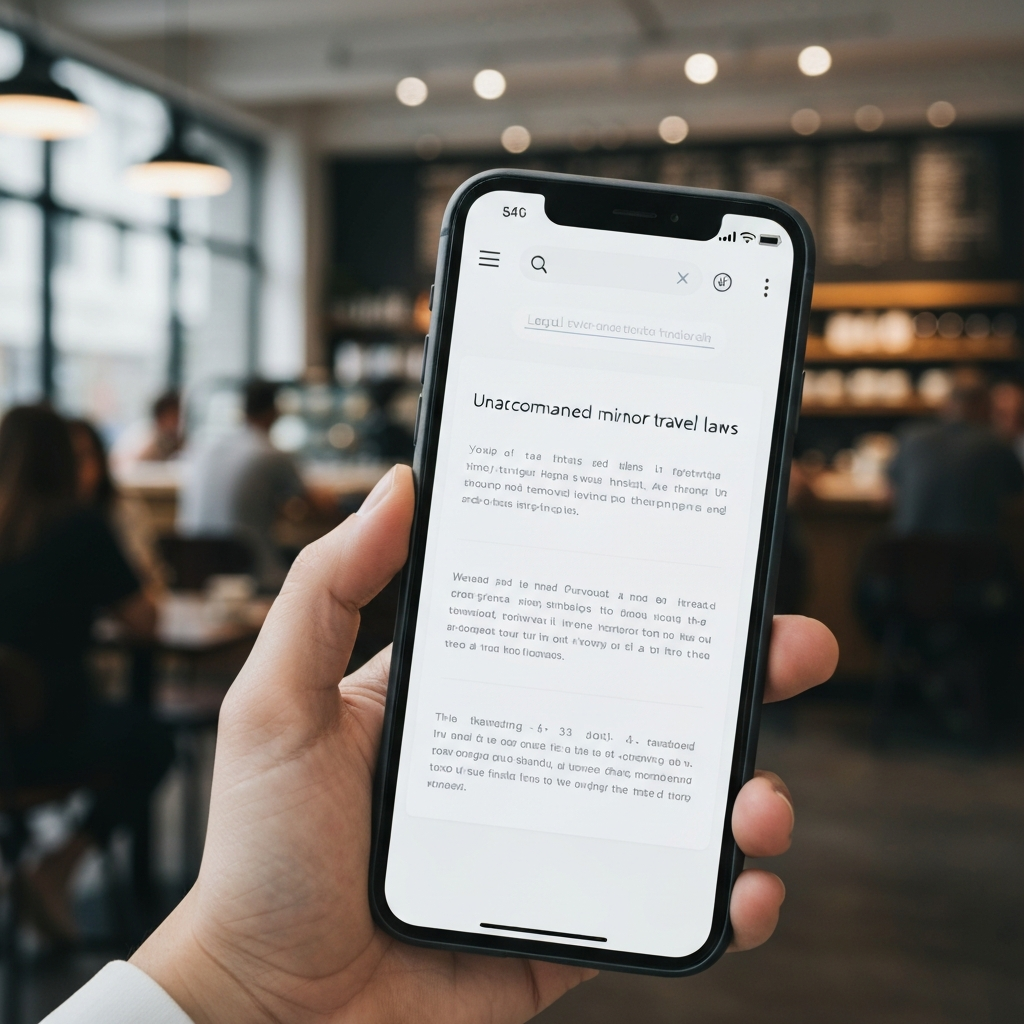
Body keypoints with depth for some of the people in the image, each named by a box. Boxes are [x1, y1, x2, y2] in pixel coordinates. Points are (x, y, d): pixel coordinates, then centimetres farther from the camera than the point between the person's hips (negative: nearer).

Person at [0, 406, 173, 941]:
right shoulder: (79, 525, -12)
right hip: (44, 740, -5)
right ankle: (58, 866, 8)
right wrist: (133, 592, 13)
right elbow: (142, 622, -7)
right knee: (149, 742, 23)